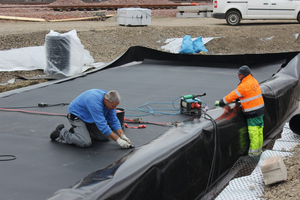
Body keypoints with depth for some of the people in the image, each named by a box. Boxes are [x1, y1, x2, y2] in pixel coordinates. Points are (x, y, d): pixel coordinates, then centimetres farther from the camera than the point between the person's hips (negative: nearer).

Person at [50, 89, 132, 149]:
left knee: (105, 137, 2)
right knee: (86, 143, -25)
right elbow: (102, 125, -37)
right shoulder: (95, 102, -38)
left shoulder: (109, 100, -13)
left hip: (89, 119, 8)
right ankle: (61, 132, -4)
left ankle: (79, 130, 17)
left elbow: (114, 120, -4)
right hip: (77, 116, -8)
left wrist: (122, 135, -15)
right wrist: (118, 140, -34)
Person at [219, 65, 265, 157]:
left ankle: (254, 151, 5)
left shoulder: (244, 85, -19)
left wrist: (223, 101, 0)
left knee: (253, 131, -2)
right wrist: (240, 99, 22)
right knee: (259, 130, 15)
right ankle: (259, 148, 24)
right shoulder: (254, 81, 8)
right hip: (260, 108, 9)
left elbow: (233, 95, -12)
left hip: (253, 112, -9)